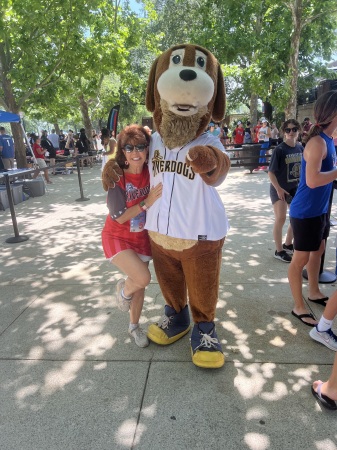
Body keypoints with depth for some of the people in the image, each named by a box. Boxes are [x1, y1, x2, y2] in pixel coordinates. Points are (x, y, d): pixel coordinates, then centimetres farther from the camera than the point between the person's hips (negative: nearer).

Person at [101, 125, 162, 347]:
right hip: (117, 237, -4)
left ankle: (135, 326, 39)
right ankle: (123, 289, 17)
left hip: (142, 236, 4)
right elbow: (119, 217, -22)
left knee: (140, 285, 13)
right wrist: (146, 203, -29)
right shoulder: (116, 177, -22)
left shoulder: (151, 172, -12)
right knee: (143, 277, -21)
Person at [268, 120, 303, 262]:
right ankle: (279, 251, 6)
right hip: (279, 188, -7)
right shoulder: (279, 149, -16)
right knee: (280, 218, -9)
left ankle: (287, 245, 32)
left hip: (295, 188, 7)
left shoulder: (300, 148, 1)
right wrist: (279, 189, -23)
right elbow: (271, 172, -17)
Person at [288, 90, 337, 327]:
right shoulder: (318, 142, -21)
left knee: (318, 251, 22)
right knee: (301, 259, 3)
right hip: (306, 213, -10)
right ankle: (299, 307, 17)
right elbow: (312, 180, -32)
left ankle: (314, 292, 42)